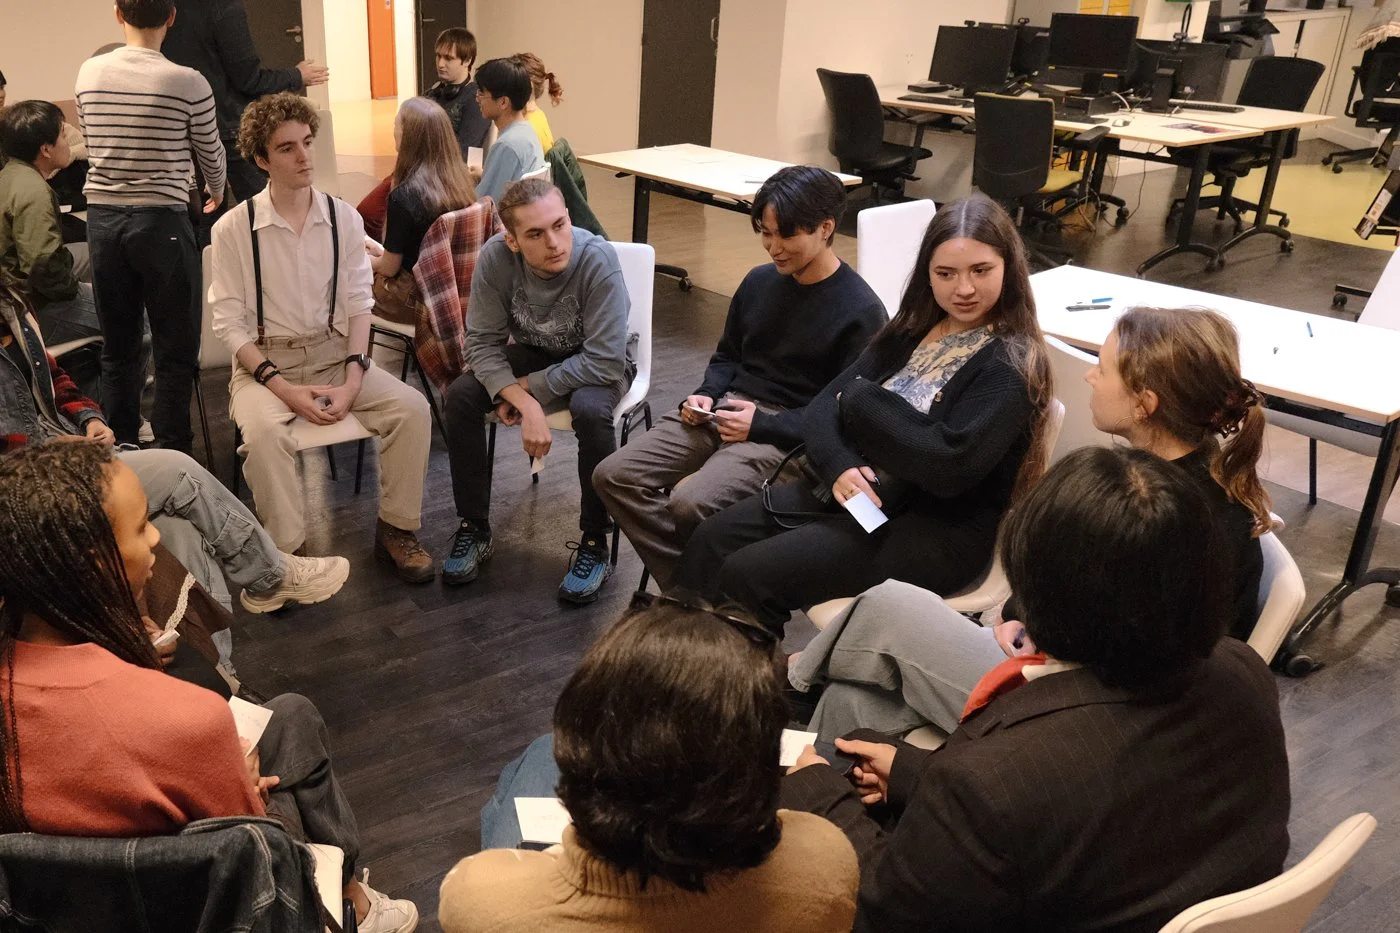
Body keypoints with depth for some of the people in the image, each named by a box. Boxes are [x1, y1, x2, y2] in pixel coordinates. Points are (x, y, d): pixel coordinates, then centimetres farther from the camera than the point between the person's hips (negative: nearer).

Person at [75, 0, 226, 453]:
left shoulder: (89, 73, 3)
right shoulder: (187, 83, -10)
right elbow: (211, 154, 5)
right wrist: (216, 193, 27)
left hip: (103, 217, 5)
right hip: (161, 221, -5)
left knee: (117, 348, 13)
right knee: (176, 351, 4)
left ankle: (119, 451, 21)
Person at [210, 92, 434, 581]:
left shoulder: (343, 218, 0)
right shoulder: (233, 228, -8)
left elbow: (359, 305, 1)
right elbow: (229, 323, -7)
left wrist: (353, 379, -13)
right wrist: (284, 388, -18)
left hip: (333, 353, 3)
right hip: (264, 362, -3)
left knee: (411, 407, -20)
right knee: (264, 432, -34)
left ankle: (397, 529, -3)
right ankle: (287, 553, -17)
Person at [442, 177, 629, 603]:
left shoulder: (598, 260, -32)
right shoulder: (495, 257, -23)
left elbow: (604, 362, -30)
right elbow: (482, 342, -17)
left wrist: (528, 387, -23)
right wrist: (525, 404, -32)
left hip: (593, 364, -3)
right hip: (531, 352, 4)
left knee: (591, 410, -35)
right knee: (460, 396, -19)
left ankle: (594, 544, -15)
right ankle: (474, 528, -1)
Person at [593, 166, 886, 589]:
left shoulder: (861, 311, -9)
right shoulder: (759, 281, 10)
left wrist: (762, 425, -17)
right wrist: (705, 395, 2)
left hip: (786, 433, -7)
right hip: (723, 409, 7)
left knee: (690, 503, -31)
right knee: (614, 476, -10)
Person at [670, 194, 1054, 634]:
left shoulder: (1012, 364, -13)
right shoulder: (911, 331, 8)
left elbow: (949, 466, -25)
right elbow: (822, 406, 3)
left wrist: (861, 401, -13)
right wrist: (839, 465, -19)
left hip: (937, 530, -7)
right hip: (855, 491, 7)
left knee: (746, 576, -19)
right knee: (711, 540, -4)